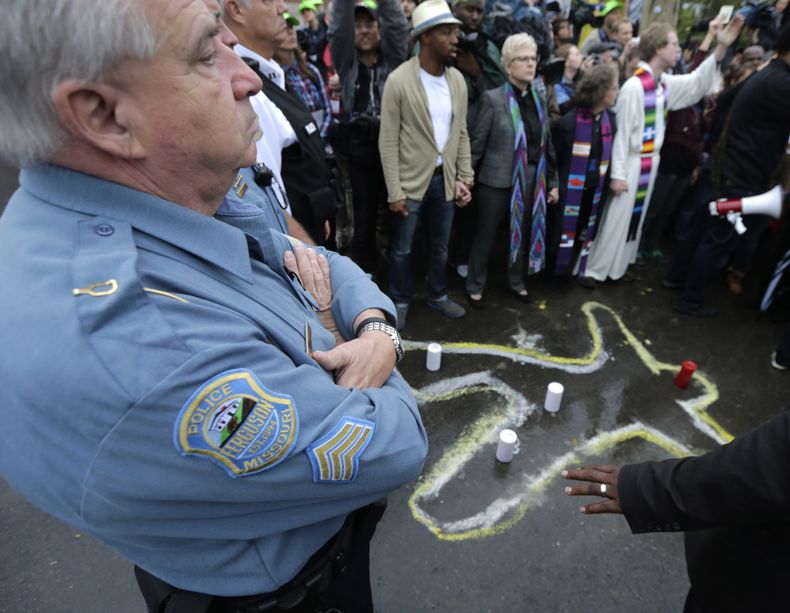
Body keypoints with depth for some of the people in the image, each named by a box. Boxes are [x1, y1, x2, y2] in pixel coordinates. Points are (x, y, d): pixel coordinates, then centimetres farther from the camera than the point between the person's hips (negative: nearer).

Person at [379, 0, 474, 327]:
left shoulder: (457, 79, 3)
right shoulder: (399, 80, -13)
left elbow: (461, 133, 10)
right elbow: (388, 141, -12)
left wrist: (465, 177, 4)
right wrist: (394, 192, -15)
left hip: (444, 179, 5)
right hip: (411, 181, -4)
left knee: (440, 246, 17)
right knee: (402, 248, 10)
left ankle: (437, 295, 37)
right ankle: (400, 300, 30)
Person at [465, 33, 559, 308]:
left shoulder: (539, 98, 6)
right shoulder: (493, 99, -10)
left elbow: (546, 143, 9)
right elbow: (477, 143, -9)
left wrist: (552, 181, 10)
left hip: (531, 181, 5)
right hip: (497, 181, -5)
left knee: (523, 233, 16)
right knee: (486, 235, 8)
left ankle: (516, 281, 36)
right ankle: (475, 286, 25)